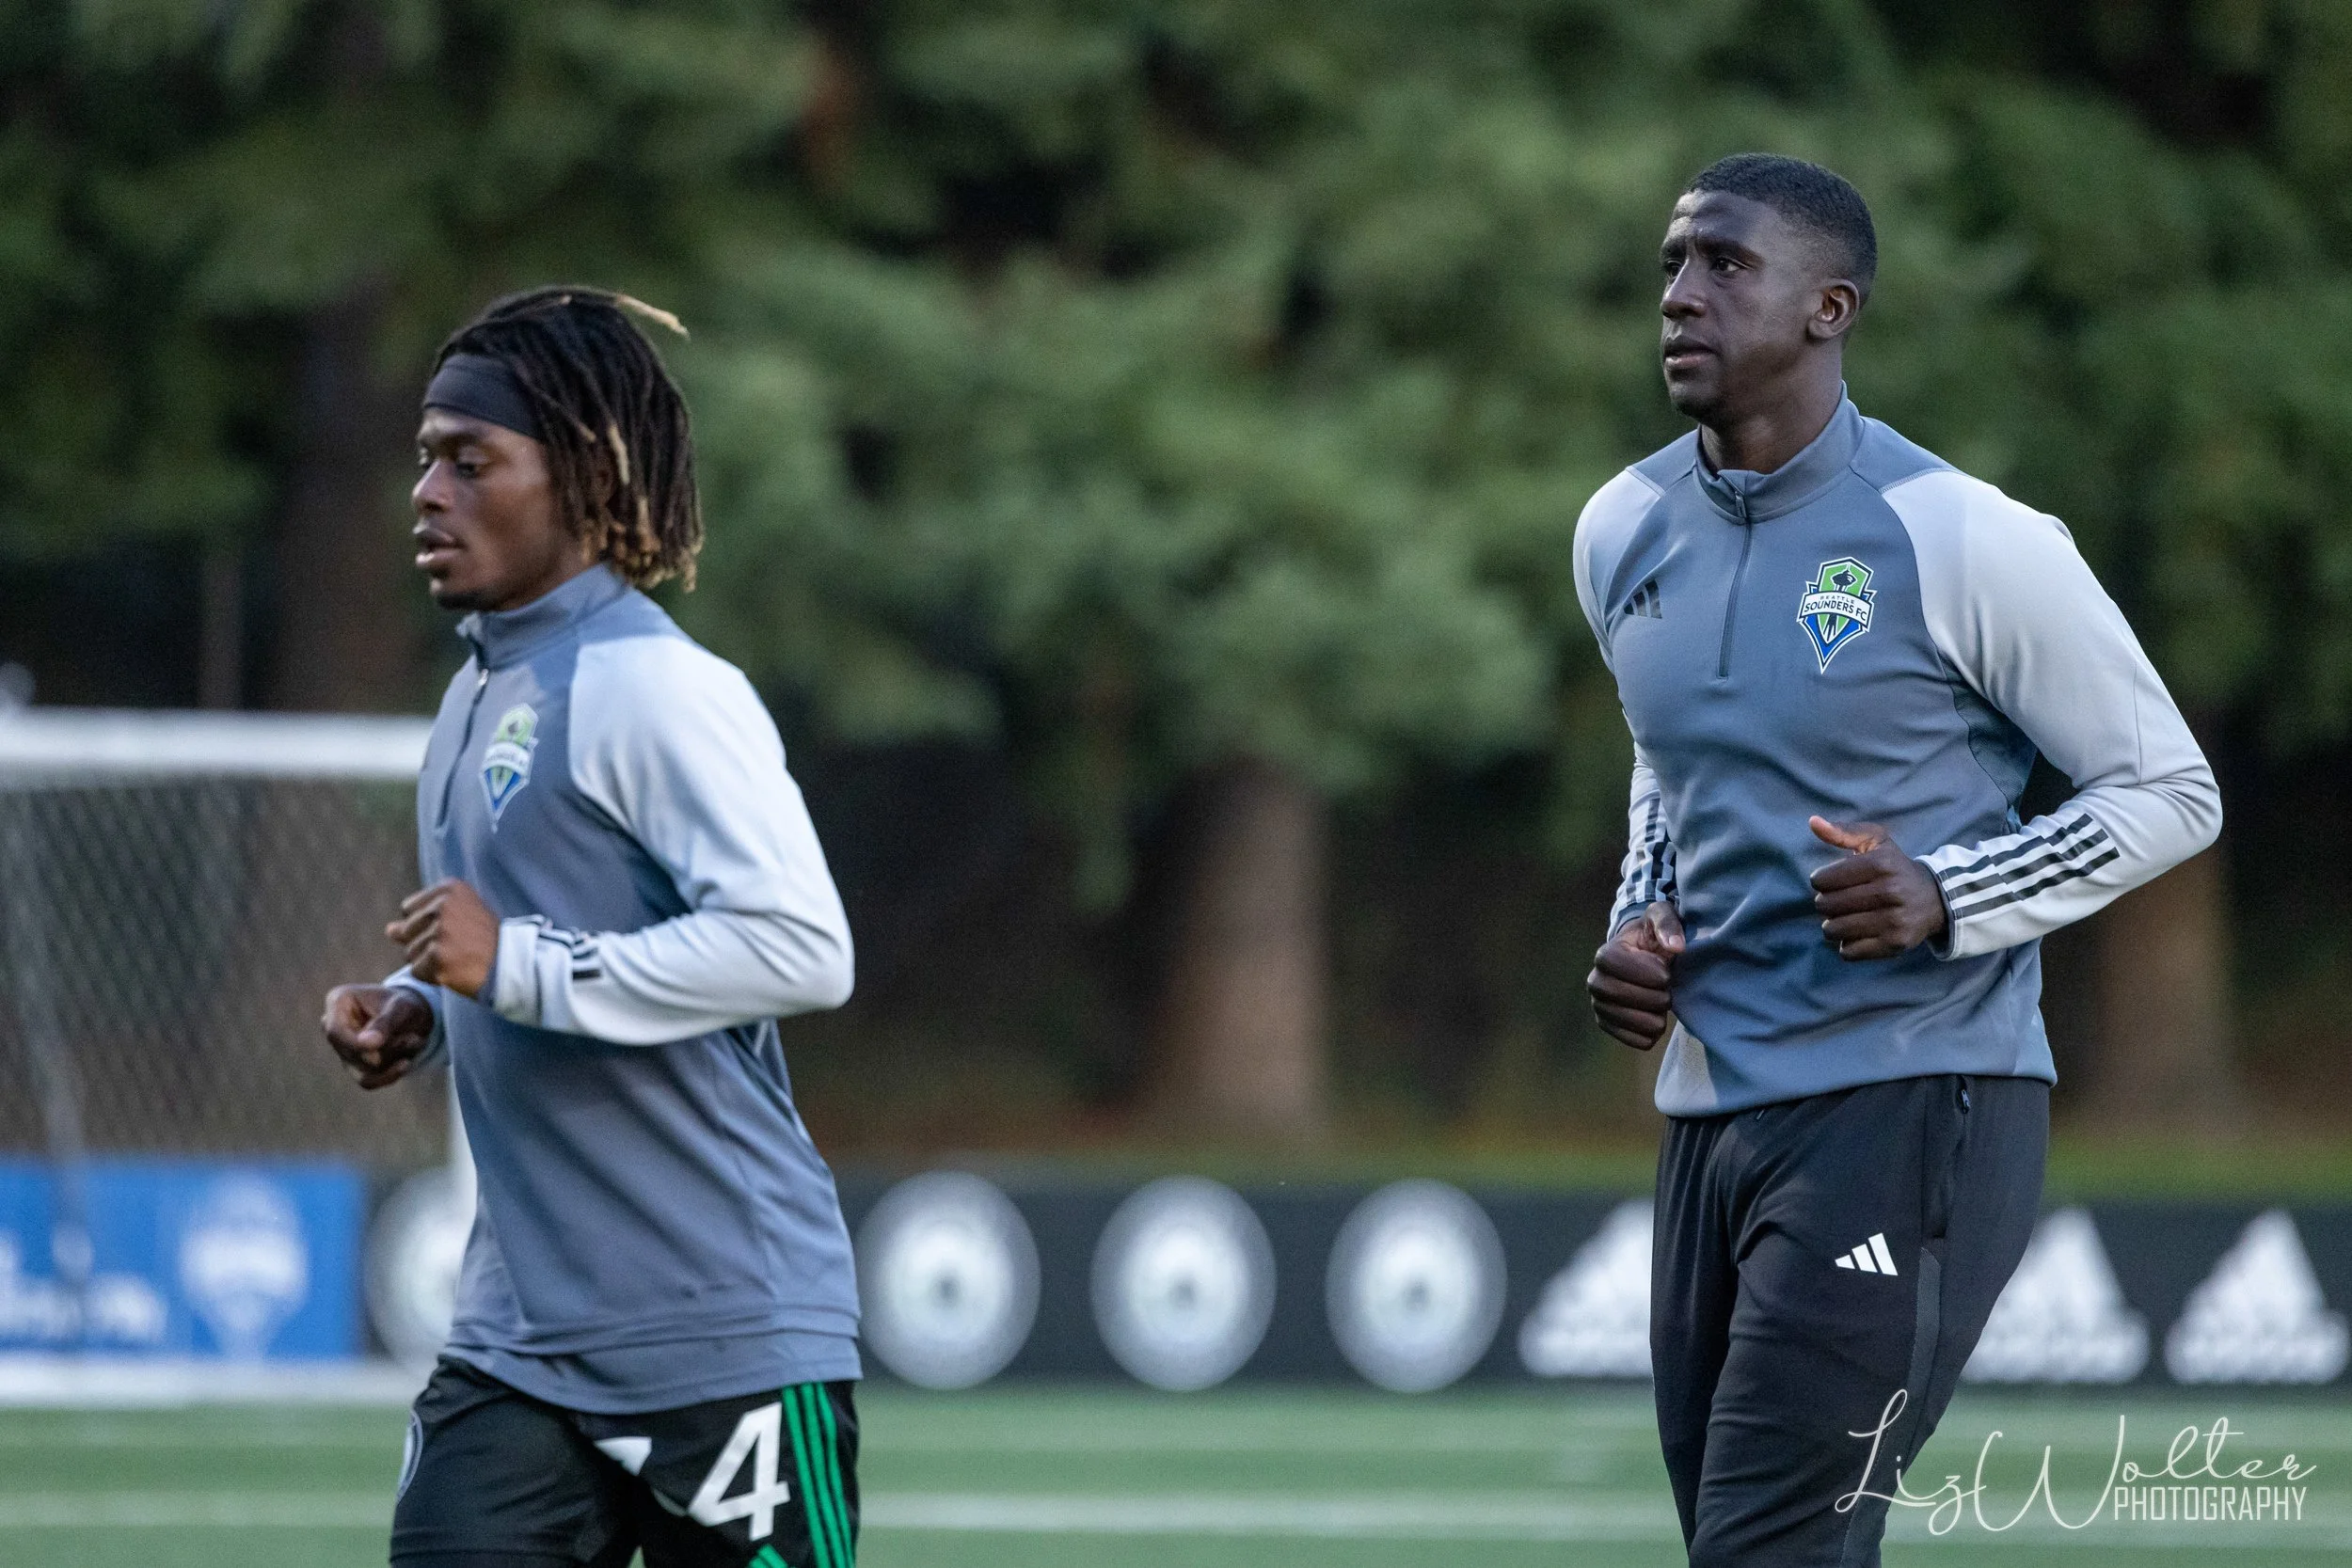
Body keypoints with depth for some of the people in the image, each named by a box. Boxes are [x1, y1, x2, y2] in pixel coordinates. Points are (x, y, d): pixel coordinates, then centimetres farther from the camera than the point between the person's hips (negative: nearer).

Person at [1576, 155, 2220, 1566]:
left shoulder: (1964, 539, -10)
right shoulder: (1627, 534, 10)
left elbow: (2173, 792, -4)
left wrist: (1946, 903, -17)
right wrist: (1639, 925, 8)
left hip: (1910, 1113, -7)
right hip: (1708, 1116, 7)